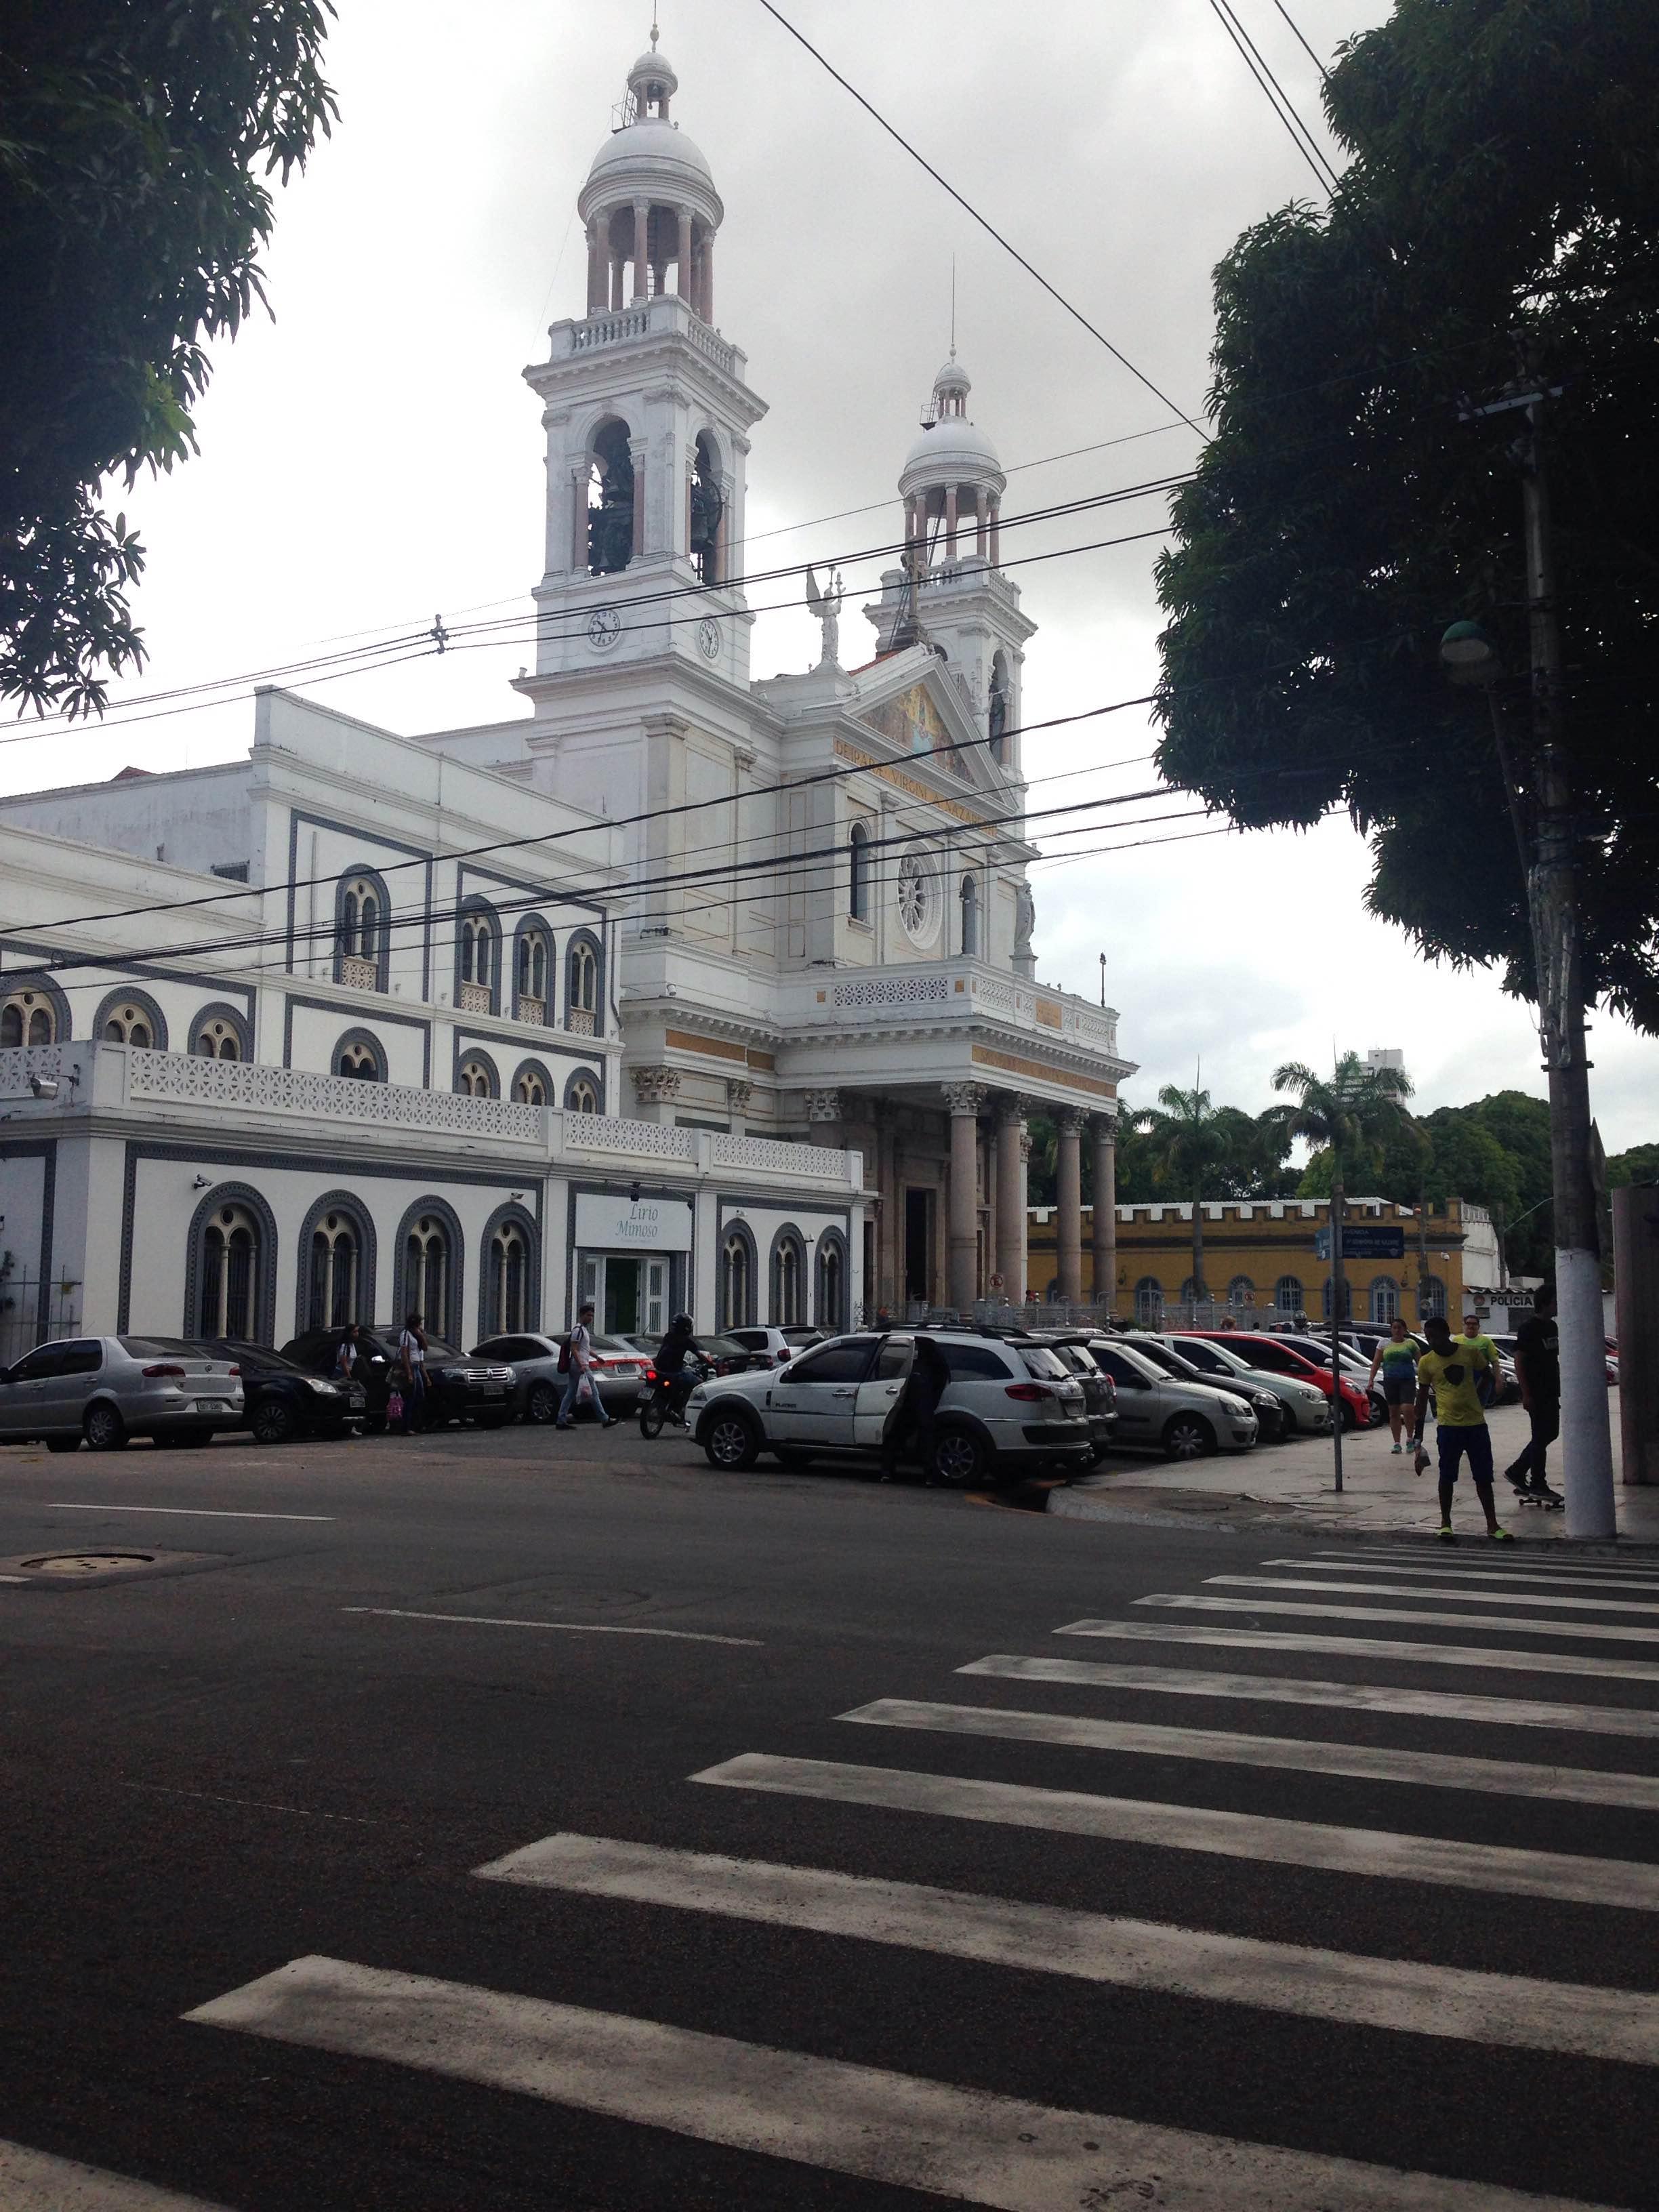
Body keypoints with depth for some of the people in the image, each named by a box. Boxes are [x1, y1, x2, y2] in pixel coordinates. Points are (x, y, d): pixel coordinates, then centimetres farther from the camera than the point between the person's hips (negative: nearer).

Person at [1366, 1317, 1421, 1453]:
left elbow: (1419, 1362, 9)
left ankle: (1410, 1437, 5)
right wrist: (1371, 1380, 0)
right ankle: (1397, 1443, 12)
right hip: (1390, 1381, 2)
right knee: (1393, 1412, 4)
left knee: (1407, 1409, -17)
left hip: (1408, 1380, -2)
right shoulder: (1385, 1343, 9)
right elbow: (1376, 1362, 8)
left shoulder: (1411, 1343, 6)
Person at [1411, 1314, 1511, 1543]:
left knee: (1484, 1477, 6)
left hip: (1476, 1422, 1)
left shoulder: (1470, 1353, 0)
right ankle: (1445, 1524, 17)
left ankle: (1492, 1525, 13)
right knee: (1447, 1476, 3)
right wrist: (1418, 1437, 3)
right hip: (1448, 1425, -1)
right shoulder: (1426, 1362, -1)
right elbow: (1422, 1399, 4)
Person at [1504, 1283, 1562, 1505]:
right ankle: (1538, 1484, 6)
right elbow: (1519, 1362, -15)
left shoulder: (1552, 1327, 12)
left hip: (1551, 1392, 9)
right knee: (1541, 1437, -3)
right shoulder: (1529, 1328, -14)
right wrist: (1526, 1394, -19)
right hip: (1536, 1393, -9)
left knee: (1550, 1433, 13)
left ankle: (1517, 1470, 23)